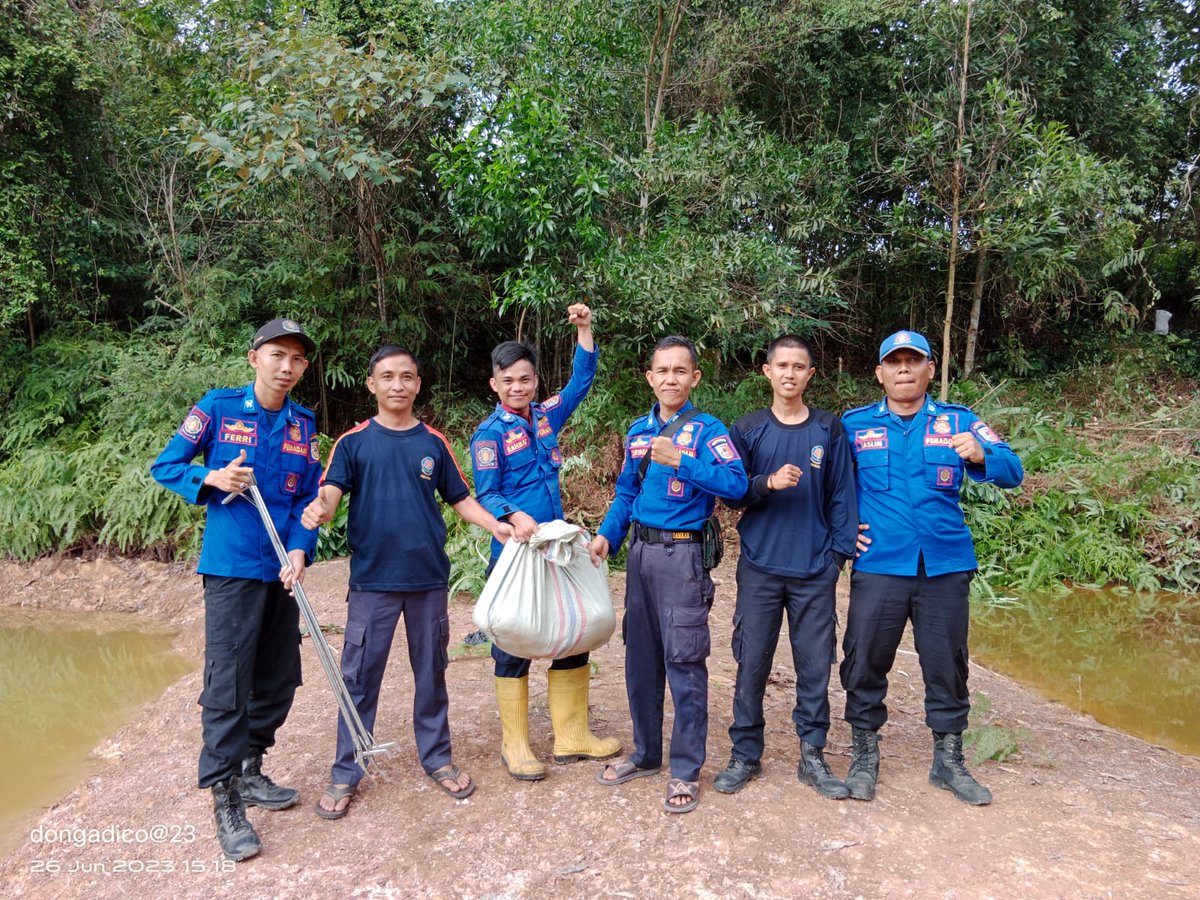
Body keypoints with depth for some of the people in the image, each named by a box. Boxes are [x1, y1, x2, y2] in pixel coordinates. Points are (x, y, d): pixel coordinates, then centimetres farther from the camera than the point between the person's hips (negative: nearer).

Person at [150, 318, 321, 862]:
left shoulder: (303, 424, 7)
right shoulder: (218, 407, -4)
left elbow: (307, 496, 5)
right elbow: (165, 466, 1)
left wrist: (299, 552, -10)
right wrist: (212, 479, -17)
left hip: (281, 571, 5)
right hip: (232, 567, -5)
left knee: (279, 679, 13)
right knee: (227, 683, -4)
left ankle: (250, 772, 32)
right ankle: (225, 801, 8)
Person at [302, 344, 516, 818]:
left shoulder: (434, 442, 7)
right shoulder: (353, 441, 1)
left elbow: (461, 498, 9)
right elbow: (331, 491, -10)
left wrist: (496, 526, -7)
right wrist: (319, 508, -34)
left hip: (429, 578, 2)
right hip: (372, 580, -2)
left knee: (431, 672, 12)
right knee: (359, 676, 4)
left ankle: (437, 757, 28)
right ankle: (345, 773, 18)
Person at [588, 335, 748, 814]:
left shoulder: (706, 429, -6)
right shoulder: (638, 431, 12)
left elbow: (735, 483, -21)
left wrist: (680, 462, -28)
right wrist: (607, 535, 2)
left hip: (682, 555, -6)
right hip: (640, 552, 6)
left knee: (683, 661, -2)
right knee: (640, 657, 14)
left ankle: (686, 770, 13)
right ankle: (645, 753, 31)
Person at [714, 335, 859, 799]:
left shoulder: (829, 429, 5)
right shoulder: (747, 429, 4)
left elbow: (841, 496, 6)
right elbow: (732, 494, 0)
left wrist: (839, 552, -1)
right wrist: (769, 482, -17)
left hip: (815, 571, 1)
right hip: (759, 568, 0)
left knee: (815, 665, 6)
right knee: (751, 664, 5)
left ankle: (812, 756, 22)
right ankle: (745, 754, 20)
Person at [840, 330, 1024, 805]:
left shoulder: (958, 422, 5)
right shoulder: (854, 425, 3)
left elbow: (1012, 471, -3)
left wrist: (981, 455, -24)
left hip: (945, 568, 1)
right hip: (878, 567, -1)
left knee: (947, 665, 10)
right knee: (865, 662, 4)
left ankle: (948, 761, 29)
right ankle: (864, 756, 23)